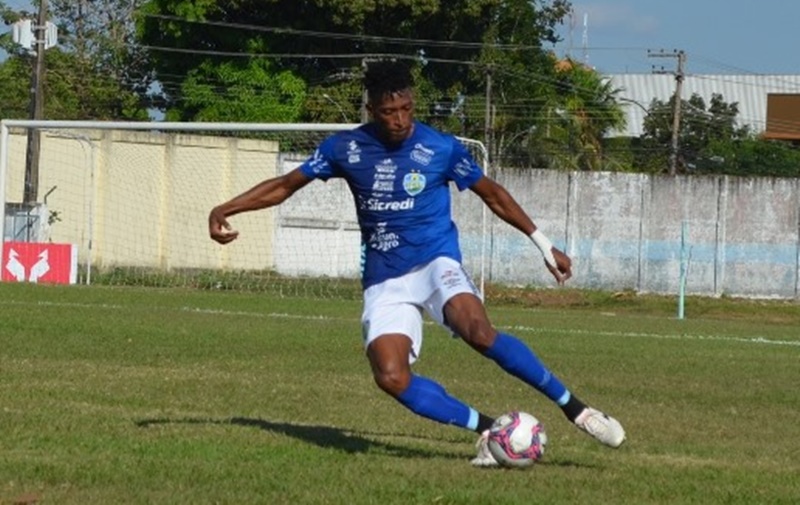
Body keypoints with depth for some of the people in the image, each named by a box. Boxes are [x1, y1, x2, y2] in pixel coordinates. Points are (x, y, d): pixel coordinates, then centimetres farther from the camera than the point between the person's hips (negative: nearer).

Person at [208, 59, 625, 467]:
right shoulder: (345, 148, 0)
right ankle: (488, 430, -12)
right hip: (384, 281, 2)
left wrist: (544, 244, 13)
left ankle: (573, 408, -24)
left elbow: (492, 194, 11)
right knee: (391, 378, -23)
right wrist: (225, 209, -1)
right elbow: (285, 186, 10)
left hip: (435, 263, -2)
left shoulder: (442, 149, -3)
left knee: (478, 332, -33)